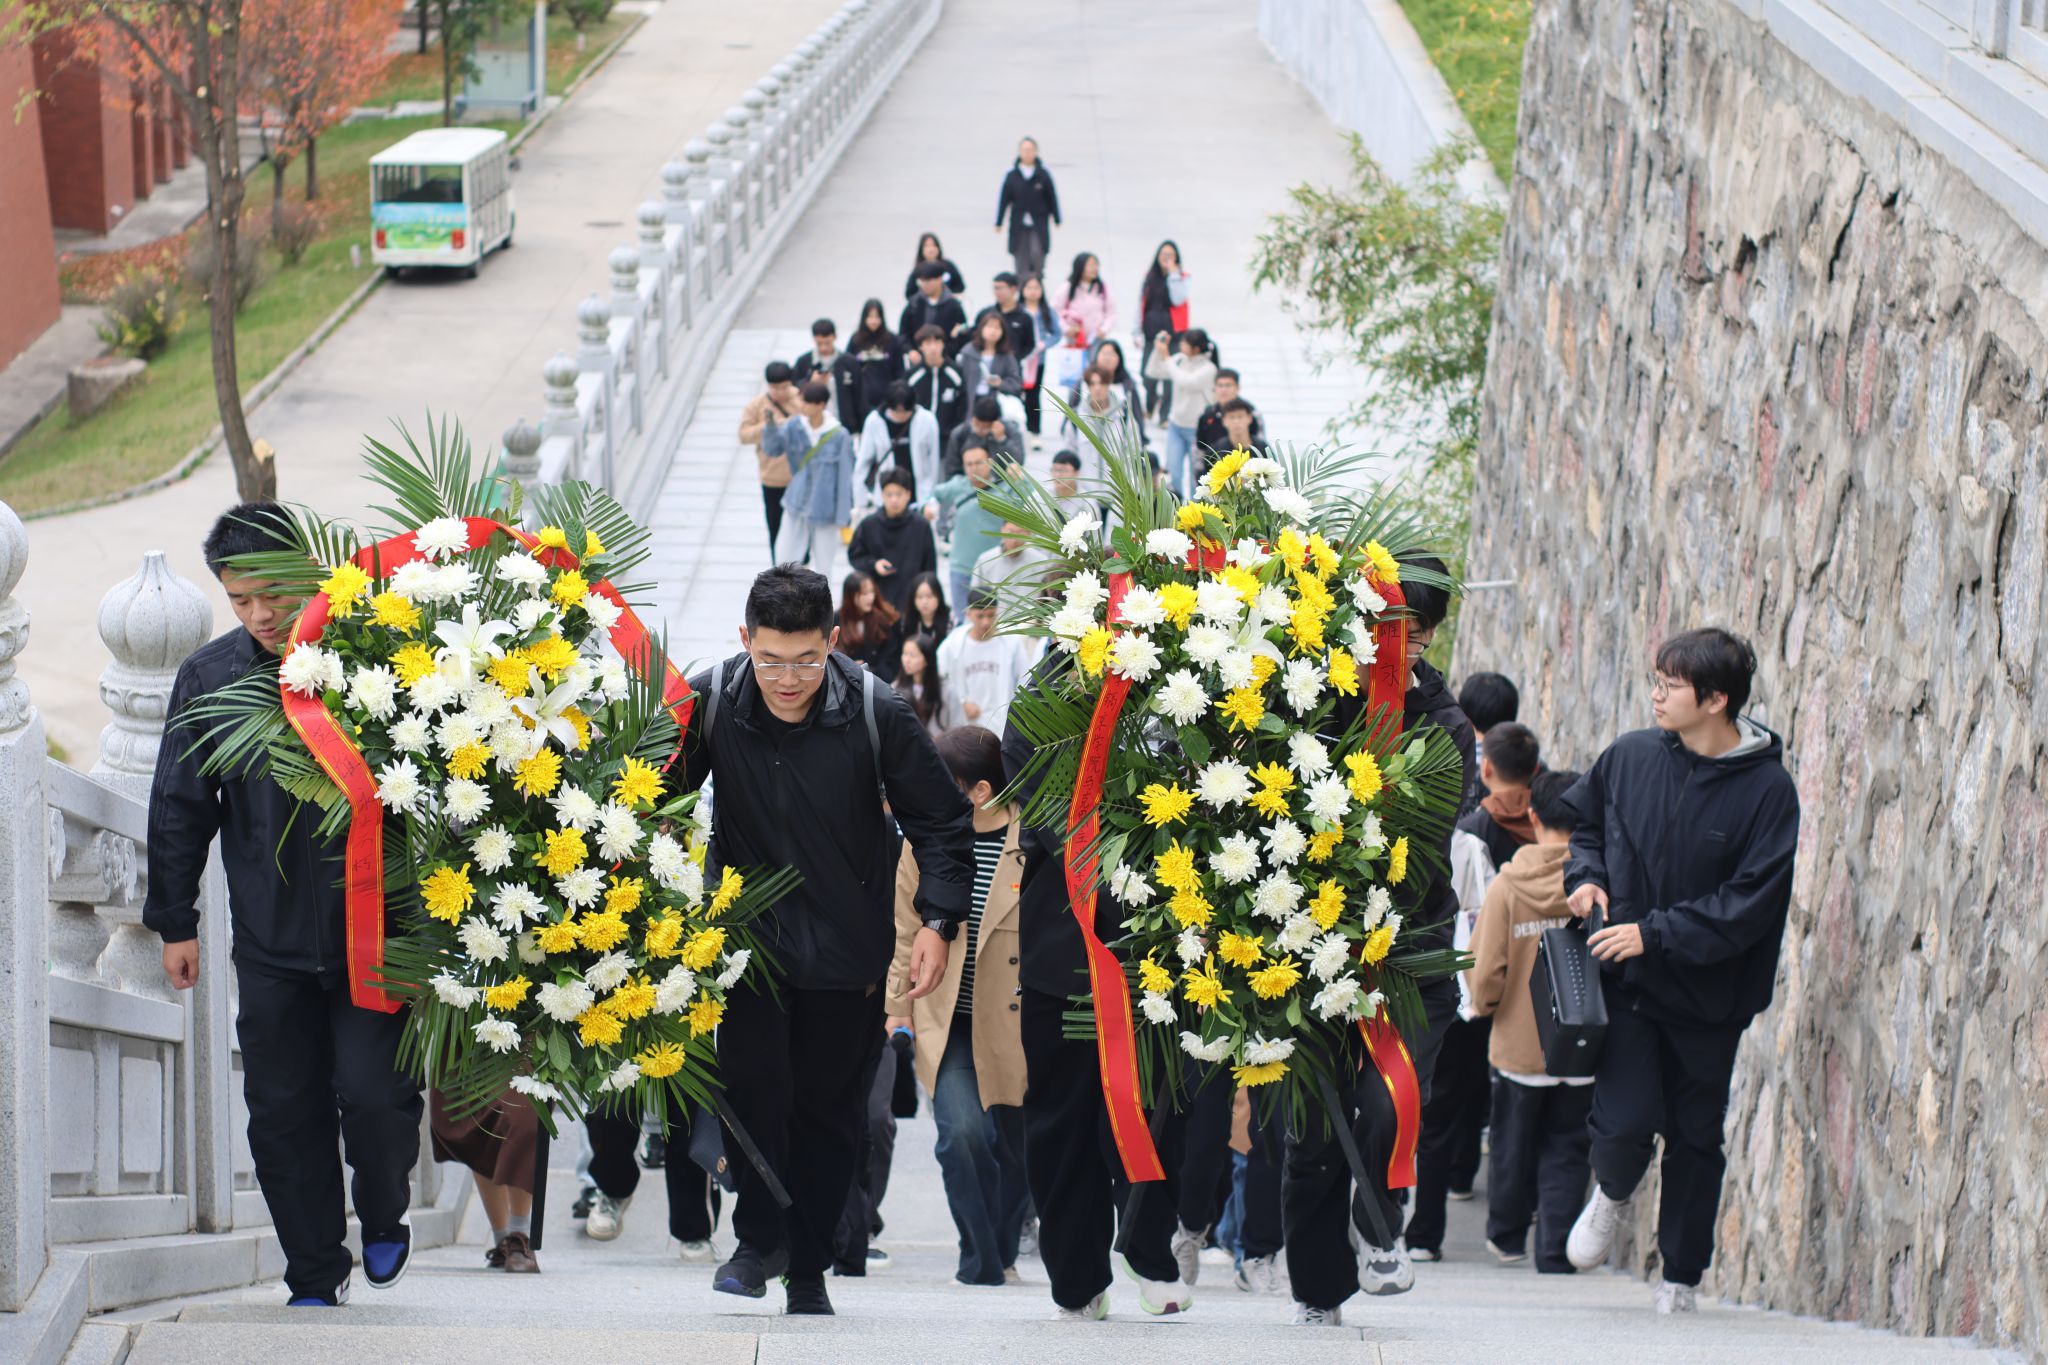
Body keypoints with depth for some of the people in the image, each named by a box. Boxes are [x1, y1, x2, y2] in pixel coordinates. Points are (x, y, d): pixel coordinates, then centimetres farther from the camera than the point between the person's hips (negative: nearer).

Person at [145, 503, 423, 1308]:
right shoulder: (209, 678, 3)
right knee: (285, 1112, 5)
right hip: (272, 940, 3)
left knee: (373, 1093, -10)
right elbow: (179, 808, 12)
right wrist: (175, 921, 11)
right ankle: (315, 1278, 18)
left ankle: (384, 1219, 20)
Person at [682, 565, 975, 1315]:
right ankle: (760, 1238, 4)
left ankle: (809, 1269, 22)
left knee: (827, 1107, 7)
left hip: (846, 945, 0)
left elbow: (942, 821, -4)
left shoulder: (877, 712, -15)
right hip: (747, 935, 0)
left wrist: (939, 920, -13)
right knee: (753, 1084, -16)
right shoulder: (708, 701, -12)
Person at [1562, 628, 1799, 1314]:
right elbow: (1581, 819, 18)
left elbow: (1750, 903, -15)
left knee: (1696, 1139, 8)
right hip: (1627, 982, 1)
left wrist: (1655, 933, -19)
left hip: (1708, 995, -1)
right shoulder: (1630, 757, -2)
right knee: (1625, 1121, -12)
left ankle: (1682, 1277, 25)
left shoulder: (1767, 789, -11)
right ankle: (1612, 1195, 23)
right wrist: (1585, 876, -2)